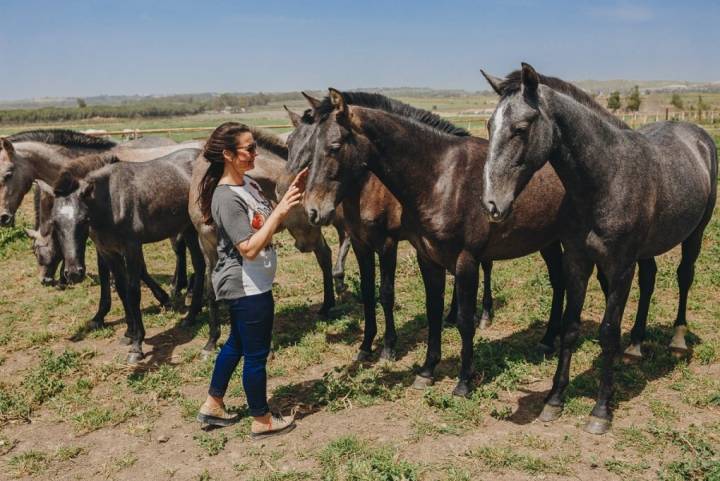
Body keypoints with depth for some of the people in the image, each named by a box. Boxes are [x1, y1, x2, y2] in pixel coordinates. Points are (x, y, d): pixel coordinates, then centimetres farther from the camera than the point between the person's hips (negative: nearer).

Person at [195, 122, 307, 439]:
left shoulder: (248, 184, 5)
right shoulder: (227, 198, -23)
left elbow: (270, 226, 12)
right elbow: (250, 249, -28)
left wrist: (291, 195, 0)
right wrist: (280, 211, -28)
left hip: (248, 285, 10)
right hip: (247, 288, -10)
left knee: (237, 344, 22)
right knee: (256, 353, 5)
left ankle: (213, 405, 38)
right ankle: (262, 421, 23)